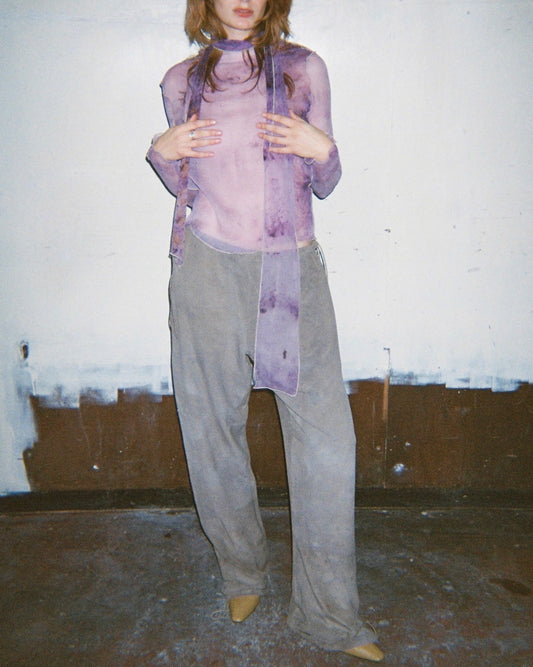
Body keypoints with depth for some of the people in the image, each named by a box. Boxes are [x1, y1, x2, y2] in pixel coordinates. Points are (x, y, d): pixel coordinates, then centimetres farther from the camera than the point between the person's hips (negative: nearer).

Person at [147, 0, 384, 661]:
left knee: (326, 434, -6)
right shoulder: (181, 80, 12)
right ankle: (242, 575, 31)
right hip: (207, 268, 1)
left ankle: (329, 614, 10)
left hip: (292, 269, -1)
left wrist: (321, 149, -10)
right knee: (213, 431, 6)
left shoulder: (303, 67, 9)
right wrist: (162, 152, 0)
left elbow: (324, 184, 10)